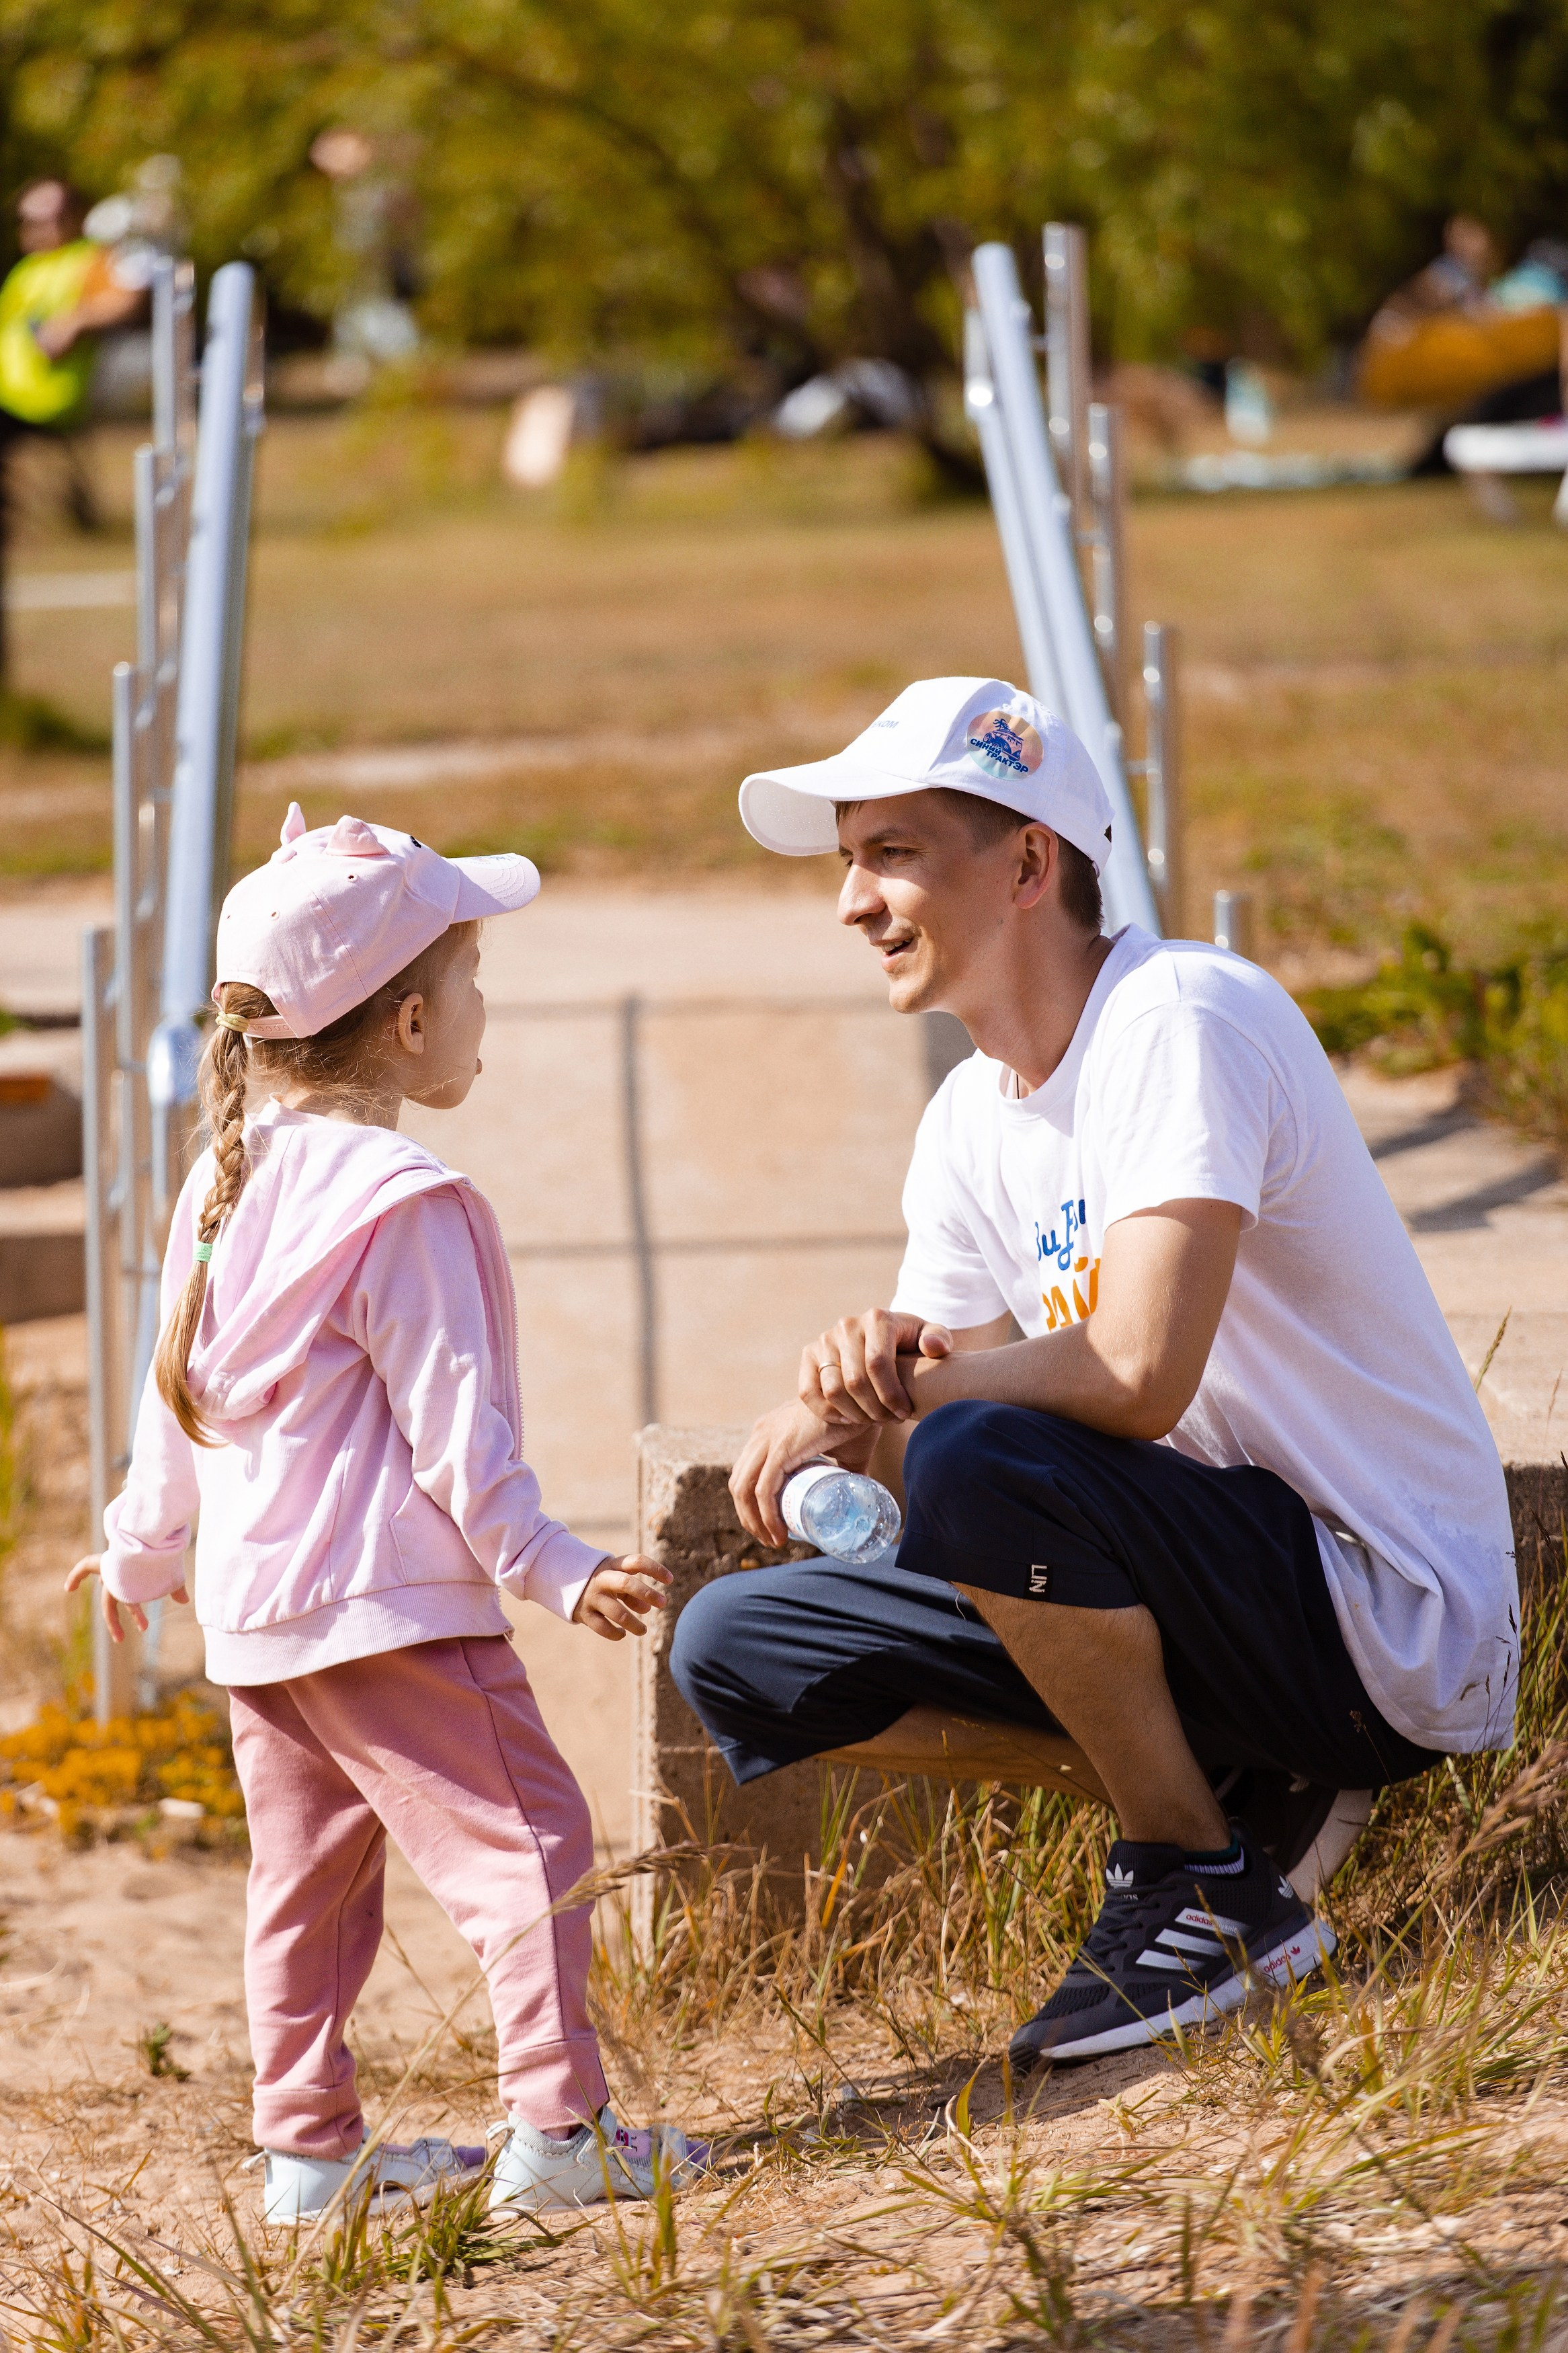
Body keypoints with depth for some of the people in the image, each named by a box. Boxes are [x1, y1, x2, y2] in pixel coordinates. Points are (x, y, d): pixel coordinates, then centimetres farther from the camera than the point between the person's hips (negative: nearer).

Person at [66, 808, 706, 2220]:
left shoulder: (225, 1186, 11)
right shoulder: (406, 1207, -15)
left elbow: (175, 1392, 19)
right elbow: (457, 1429, -17)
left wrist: (140, 1550, 31)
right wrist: (554, 1572, -15)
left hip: (250, 1607, 9)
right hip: (391, 1601, -9)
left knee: (307, 1873, 15)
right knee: (523, 1840, -6)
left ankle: (309, 2147, 19)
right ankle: (557, 2126, -12)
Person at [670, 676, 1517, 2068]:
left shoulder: (1180, 1022, -18)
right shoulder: (974, 1122, 9)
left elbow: (1140, 1375, -30)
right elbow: (904, 1415, 8)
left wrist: (872, 1401, -17)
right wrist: (877, 1371, -16)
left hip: (1399, 1629, -9)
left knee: (982, 1463, -32)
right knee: (734, 1650, 4)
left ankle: (1212, 1895, -12)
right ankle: (1230, 1787, 6)